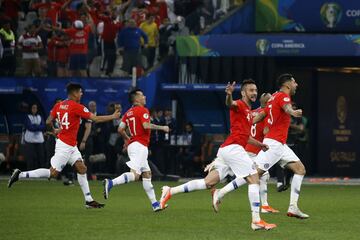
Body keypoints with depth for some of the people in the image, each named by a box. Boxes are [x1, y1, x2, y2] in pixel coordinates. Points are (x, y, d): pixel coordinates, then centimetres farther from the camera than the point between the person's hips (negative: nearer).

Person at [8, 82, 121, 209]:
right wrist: (112, 117, -4)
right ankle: (20, 175, -5)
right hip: (65, 145, -9)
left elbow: (48, 121, 6)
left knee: (82, 168, 7)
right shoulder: (77, 107, -15)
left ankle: (89, 200, 6)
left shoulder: (58, 106, 6)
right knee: (53, 173, -8)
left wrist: (54, 130, 26)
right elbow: (95, 118, -14)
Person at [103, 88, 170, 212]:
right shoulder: (143, 110, -7)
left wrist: (127, 139, 29)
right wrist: (162, 128, -9)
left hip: (132, 144, 9)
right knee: (134, 175, -17)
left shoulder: (128, 113, 16)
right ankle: (110, 183, -32)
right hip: (139, 145, -9)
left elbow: (120, 129, 11)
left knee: (147, 174, 12)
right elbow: (146, 125, -21)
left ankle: (155, 204, 12)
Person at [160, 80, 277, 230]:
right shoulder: (239, 105, -3)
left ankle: (170, 191, 6)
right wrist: (229, 95, -50)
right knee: (254, 179, -9)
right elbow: (230, 104, -29)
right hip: (233, 148, -9)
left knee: (208, 183, 6)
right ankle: (256, 221, -12)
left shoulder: (248, 112, 25)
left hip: (226, 150, 9)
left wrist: (260, 144, 33)